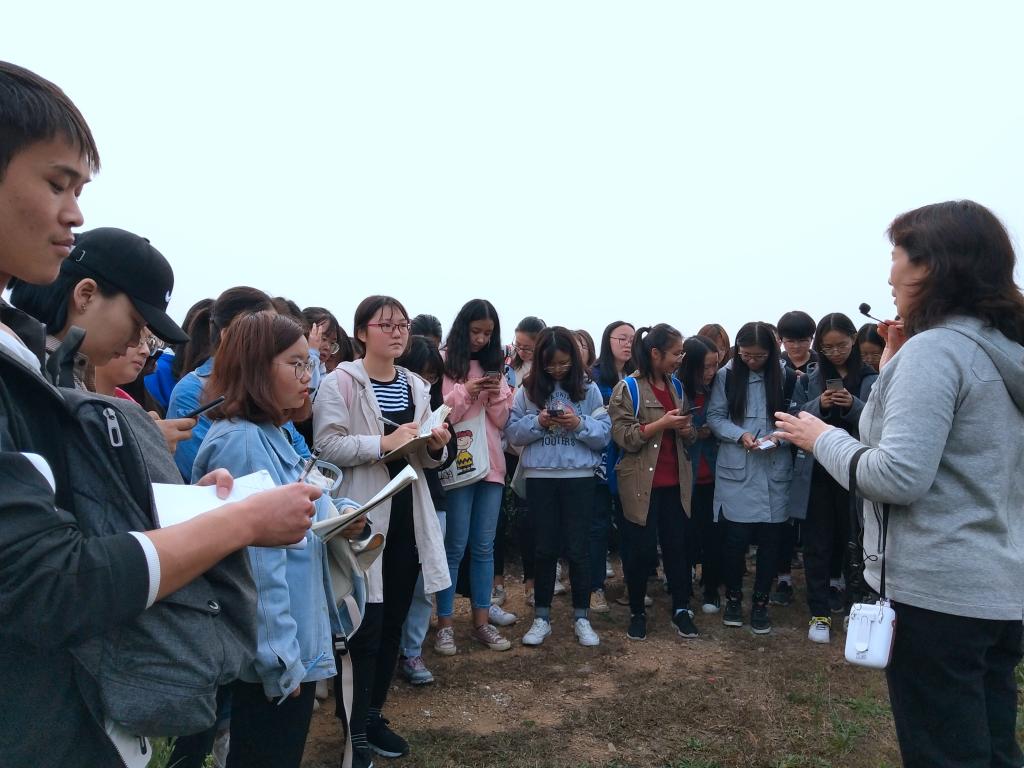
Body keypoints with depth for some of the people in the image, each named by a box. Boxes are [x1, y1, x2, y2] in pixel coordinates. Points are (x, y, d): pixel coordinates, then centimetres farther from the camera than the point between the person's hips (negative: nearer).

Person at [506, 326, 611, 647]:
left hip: (579, 476, -1)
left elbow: (604, 434, -3)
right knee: (544, 548, 11)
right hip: (539, 477, 1)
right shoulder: (528, 389, 1)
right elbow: (512, 432, -2)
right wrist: (538, 422, -17)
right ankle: (541, 617, 23)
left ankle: (581, 617, 20)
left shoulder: (588, 388, -1)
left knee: (577, 548, 6)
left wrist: (579, 424, -20)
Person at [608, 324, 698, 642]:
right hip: (641, 482, -5)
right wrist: (661, 424, -21)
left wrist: (685, 428, -6)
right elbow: (623, 436, -14)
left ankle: (681, 610, 21)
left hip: (675, 481, 5)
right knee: (641, 549, 4)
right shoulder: (627, 389, -7)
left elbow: (690, 434, 17)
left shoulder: (677, 386, 11)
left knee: (677, 545, 8)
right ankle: (637, 612, 20)